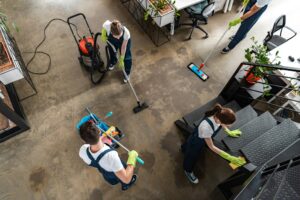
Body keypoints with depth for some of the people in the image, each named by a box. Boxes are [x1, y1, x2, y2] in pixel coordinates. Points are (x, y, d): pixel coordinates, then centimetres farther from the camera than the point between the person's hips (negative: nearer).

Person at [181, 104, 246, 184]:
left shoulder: (218, 115, -29)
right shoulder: (206, 127, -49)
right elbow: (211, 147, -32)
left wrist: (229, 132, 6)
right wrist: (230, 158, -30)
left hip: (201, 141, 6)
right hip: (195, 143, -5)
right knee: (191, 157, 26)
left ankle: (184, 148, 75)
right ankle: (188, 171, 59)